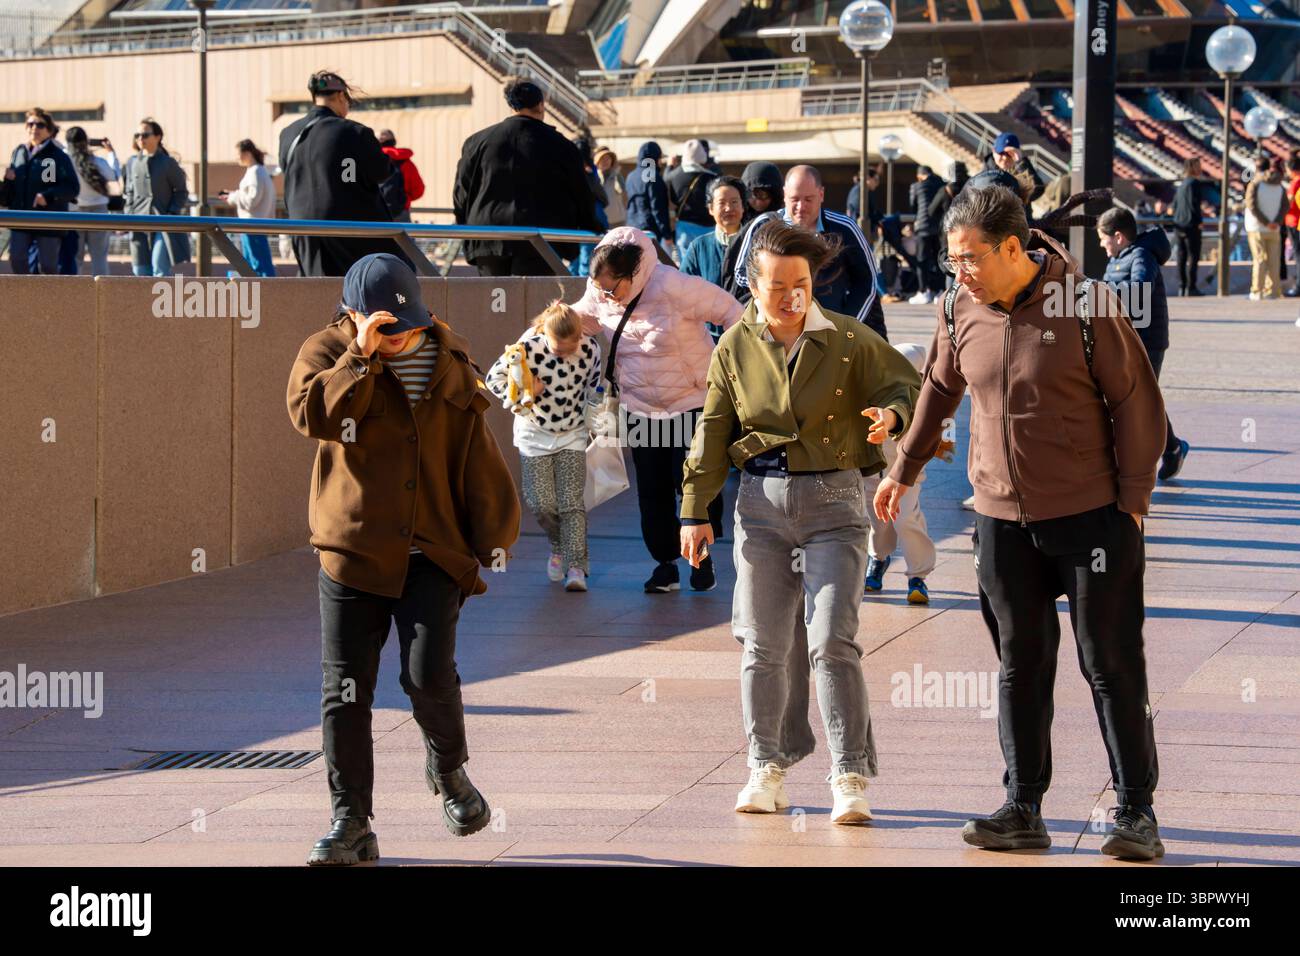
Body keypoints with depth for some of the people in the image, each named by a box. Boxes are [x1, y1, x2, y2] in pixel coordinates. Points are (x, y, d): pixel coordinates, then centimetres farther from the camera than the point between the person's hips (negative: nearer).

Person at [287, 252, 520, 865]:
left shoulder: (449, 366, 7)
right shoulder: (327, 353, 1)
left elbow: (477, 458, 10)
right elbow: (312, 413, -19)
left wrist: (494, 539, 7)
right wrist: (362, 356, -23)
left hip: (433, 552, 0)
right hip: (352, 550, 0)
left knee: (429, 675, -14)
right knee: (345, 692, -1)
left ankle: (448, 769, 17)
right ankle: (351, 824, 9)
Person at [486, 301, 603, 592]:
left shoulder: (590, 349, -13)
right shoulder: (529, 348, -21)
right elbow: (494, 376, -8)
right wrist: (517, 397, -19)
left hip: (573, 435, 1)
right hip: (534, 435, -1)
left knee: (572, 503, -8)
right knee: (542, 504, -3)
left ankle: (576, 566, -7)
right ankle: (559, 547, 26)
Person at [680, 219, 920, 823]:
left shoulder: (848, 340, -1)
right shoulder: (735, 348, 5)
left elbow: (906, 384, 5)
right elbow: (712, 432, 11)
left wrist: (891, 414, -19)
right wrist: (696, 510, 7)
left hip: (833, 501, -3)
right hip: (762, 501, 3)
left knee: (832, 641, -11)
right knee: (762, 644, 6)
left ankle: (850, 777, -6)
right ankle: (768, 768, 19)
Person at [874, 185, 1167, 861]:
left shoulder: (1086, 305, -13)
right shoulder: (959, 311, 1)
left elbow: (1136, 402, -7)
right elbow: (938, 391, 19)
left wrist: (1132, 500, -8)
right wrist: (904, 470, 27)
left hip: (1090, 514, -4)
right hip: (1002, 518, 4)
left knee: (1111, 665, 0)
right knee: (1020, 665, 8)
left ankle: (1136, 812, 6)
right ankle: (1023, 810, 14)